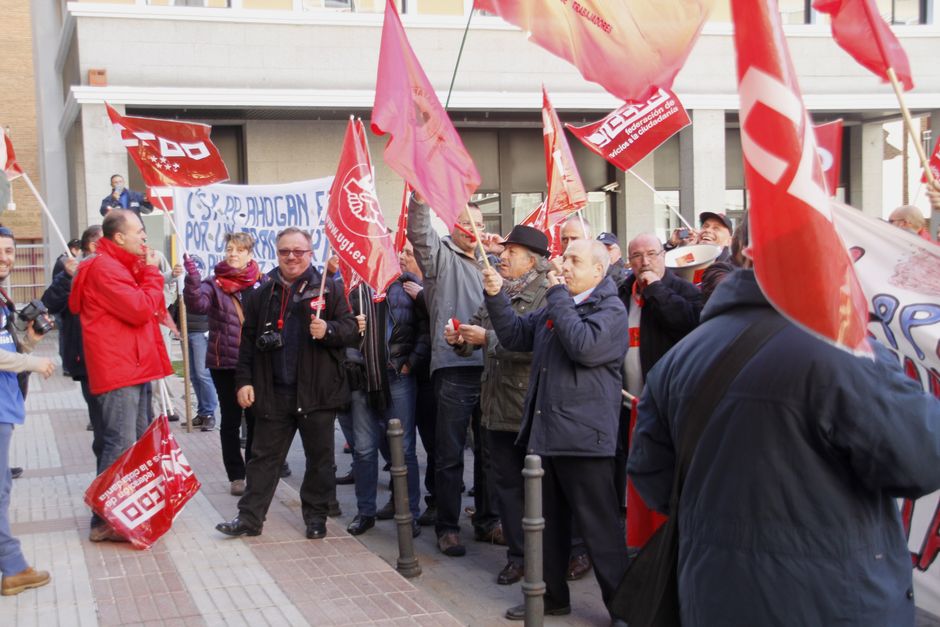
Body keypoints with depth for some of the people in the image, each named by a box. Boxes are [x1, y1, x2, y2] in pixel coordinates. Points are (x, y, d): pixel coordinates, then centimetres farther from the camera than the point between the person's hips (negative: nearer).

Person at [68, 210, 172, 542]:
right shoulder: (104, 268, -15)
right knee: (120, 446, -9)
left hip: (136, 366, 11)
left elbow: (146, 310, 18)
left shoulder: (122, 266, 18)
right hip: (118, 369, -11)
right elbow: (140, 309, -22)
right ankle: (104, 521, -3)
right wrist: (152, 273, -9)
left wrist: (145, 273, 5)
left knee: (139, 441, 16)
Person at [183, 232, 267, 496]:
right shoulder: (215, 284, -3)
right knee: (231, 420, 7)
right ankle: (236, 476, 16)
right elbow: (196, 304, -21)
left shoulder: (262, 282, 2)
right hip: (224, 363, -1)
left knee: (255, 419, 11)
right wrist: (192, 276, -35)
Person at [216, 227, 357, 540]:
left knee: (319, 457, 7)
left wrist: (328, 330, -21)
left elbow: (350, 326, -1)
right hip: (273, 392, 2)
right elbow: (248, 341, 10)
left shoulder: (328, 289, 1)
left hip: (317, 391, -2)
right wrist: (244, 380, 3)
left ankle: (316, 517, 20)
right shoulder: (261, 295, 9)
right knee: (263, 456, 7)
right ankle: (250, 517, 13)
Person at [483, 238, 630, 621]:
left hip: (583, 437, -8)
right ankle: (552, 596, 29)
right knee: (548, 522, 17)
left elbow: (585, 347, -25)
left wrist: (558, 297, -16)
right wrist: (496, 296, 2)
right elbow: (514, 335, 16)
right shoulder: (555, 307, 19)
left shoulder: (611, 310, -7)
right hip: (544, 432, 8)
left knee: (600, 528, -2)